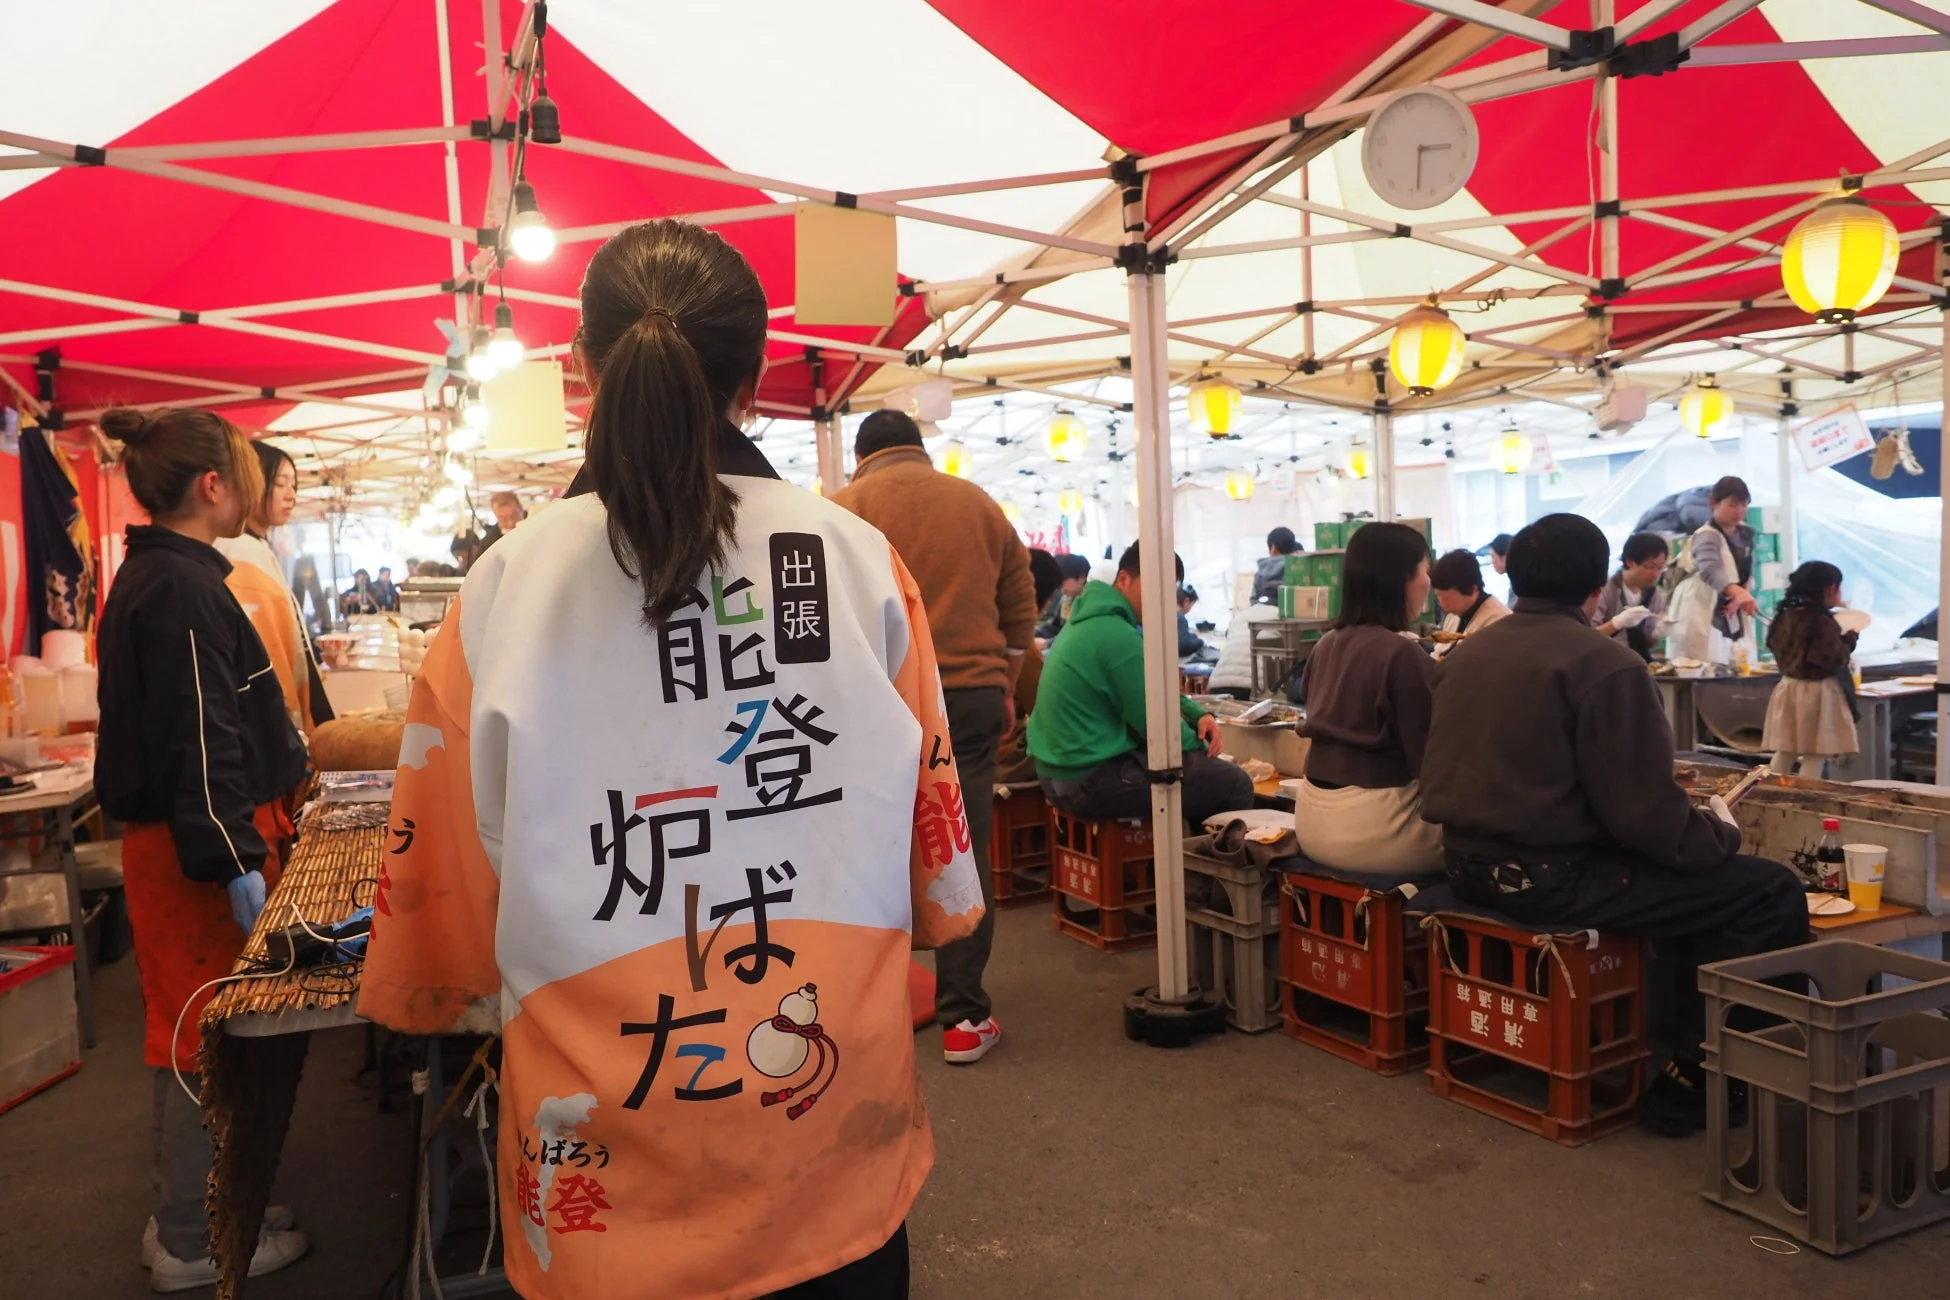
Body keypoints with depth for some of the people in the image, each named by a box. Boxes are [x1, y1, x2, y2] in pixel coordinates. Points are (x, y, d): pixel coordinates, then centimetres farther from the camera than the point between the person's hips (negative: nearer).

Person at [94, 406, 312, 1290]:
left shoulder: (148, 577, 12)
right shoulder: (184, 589, -19)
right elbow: (201, 739, -24)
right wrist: (236, 862, -23)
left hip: (163, 840, 11)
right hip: (200, 847, -11)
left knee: (183, 1032, 19)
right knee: (206, 1037, 1)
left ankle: (185, 1212, 33)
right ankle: (192, 1244, 15)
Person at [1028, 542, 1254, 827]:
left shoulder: (1092, 618, 11)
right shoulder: (1120, 637, -21)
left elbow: (1154, 692, 21)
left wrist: (1198, 715, 6)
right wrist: (1198, 741, 4)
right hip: (1092, 780, -10)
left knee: (1198, 760, 25)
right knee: (1236, 784, -4)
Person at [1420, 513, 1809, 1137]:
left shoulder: (1467, 653, 11)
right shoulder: (1604, 664, -14)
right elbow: (1642, 810, -17)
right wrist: (1720, 831, 3)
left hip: (1471, 865, 9)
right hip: (1552, 880, -9)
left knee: (1700, 875, 27)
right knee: (1773, 892, 2)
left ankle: (1686, 1057, 31)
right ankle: (1689, 1086, 5)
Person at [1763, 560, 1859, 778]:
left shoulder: (1786, 615, 4)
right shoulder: (1823, 622, -19)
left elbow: (1774, 645, 18)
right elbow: (1836, 660, -19)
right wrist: (1849, 639, -3)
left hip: (1789, 687, 8)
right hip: (1817, 692, -8)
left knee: (1785, 752, 15)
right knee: (1815, 755, -2)